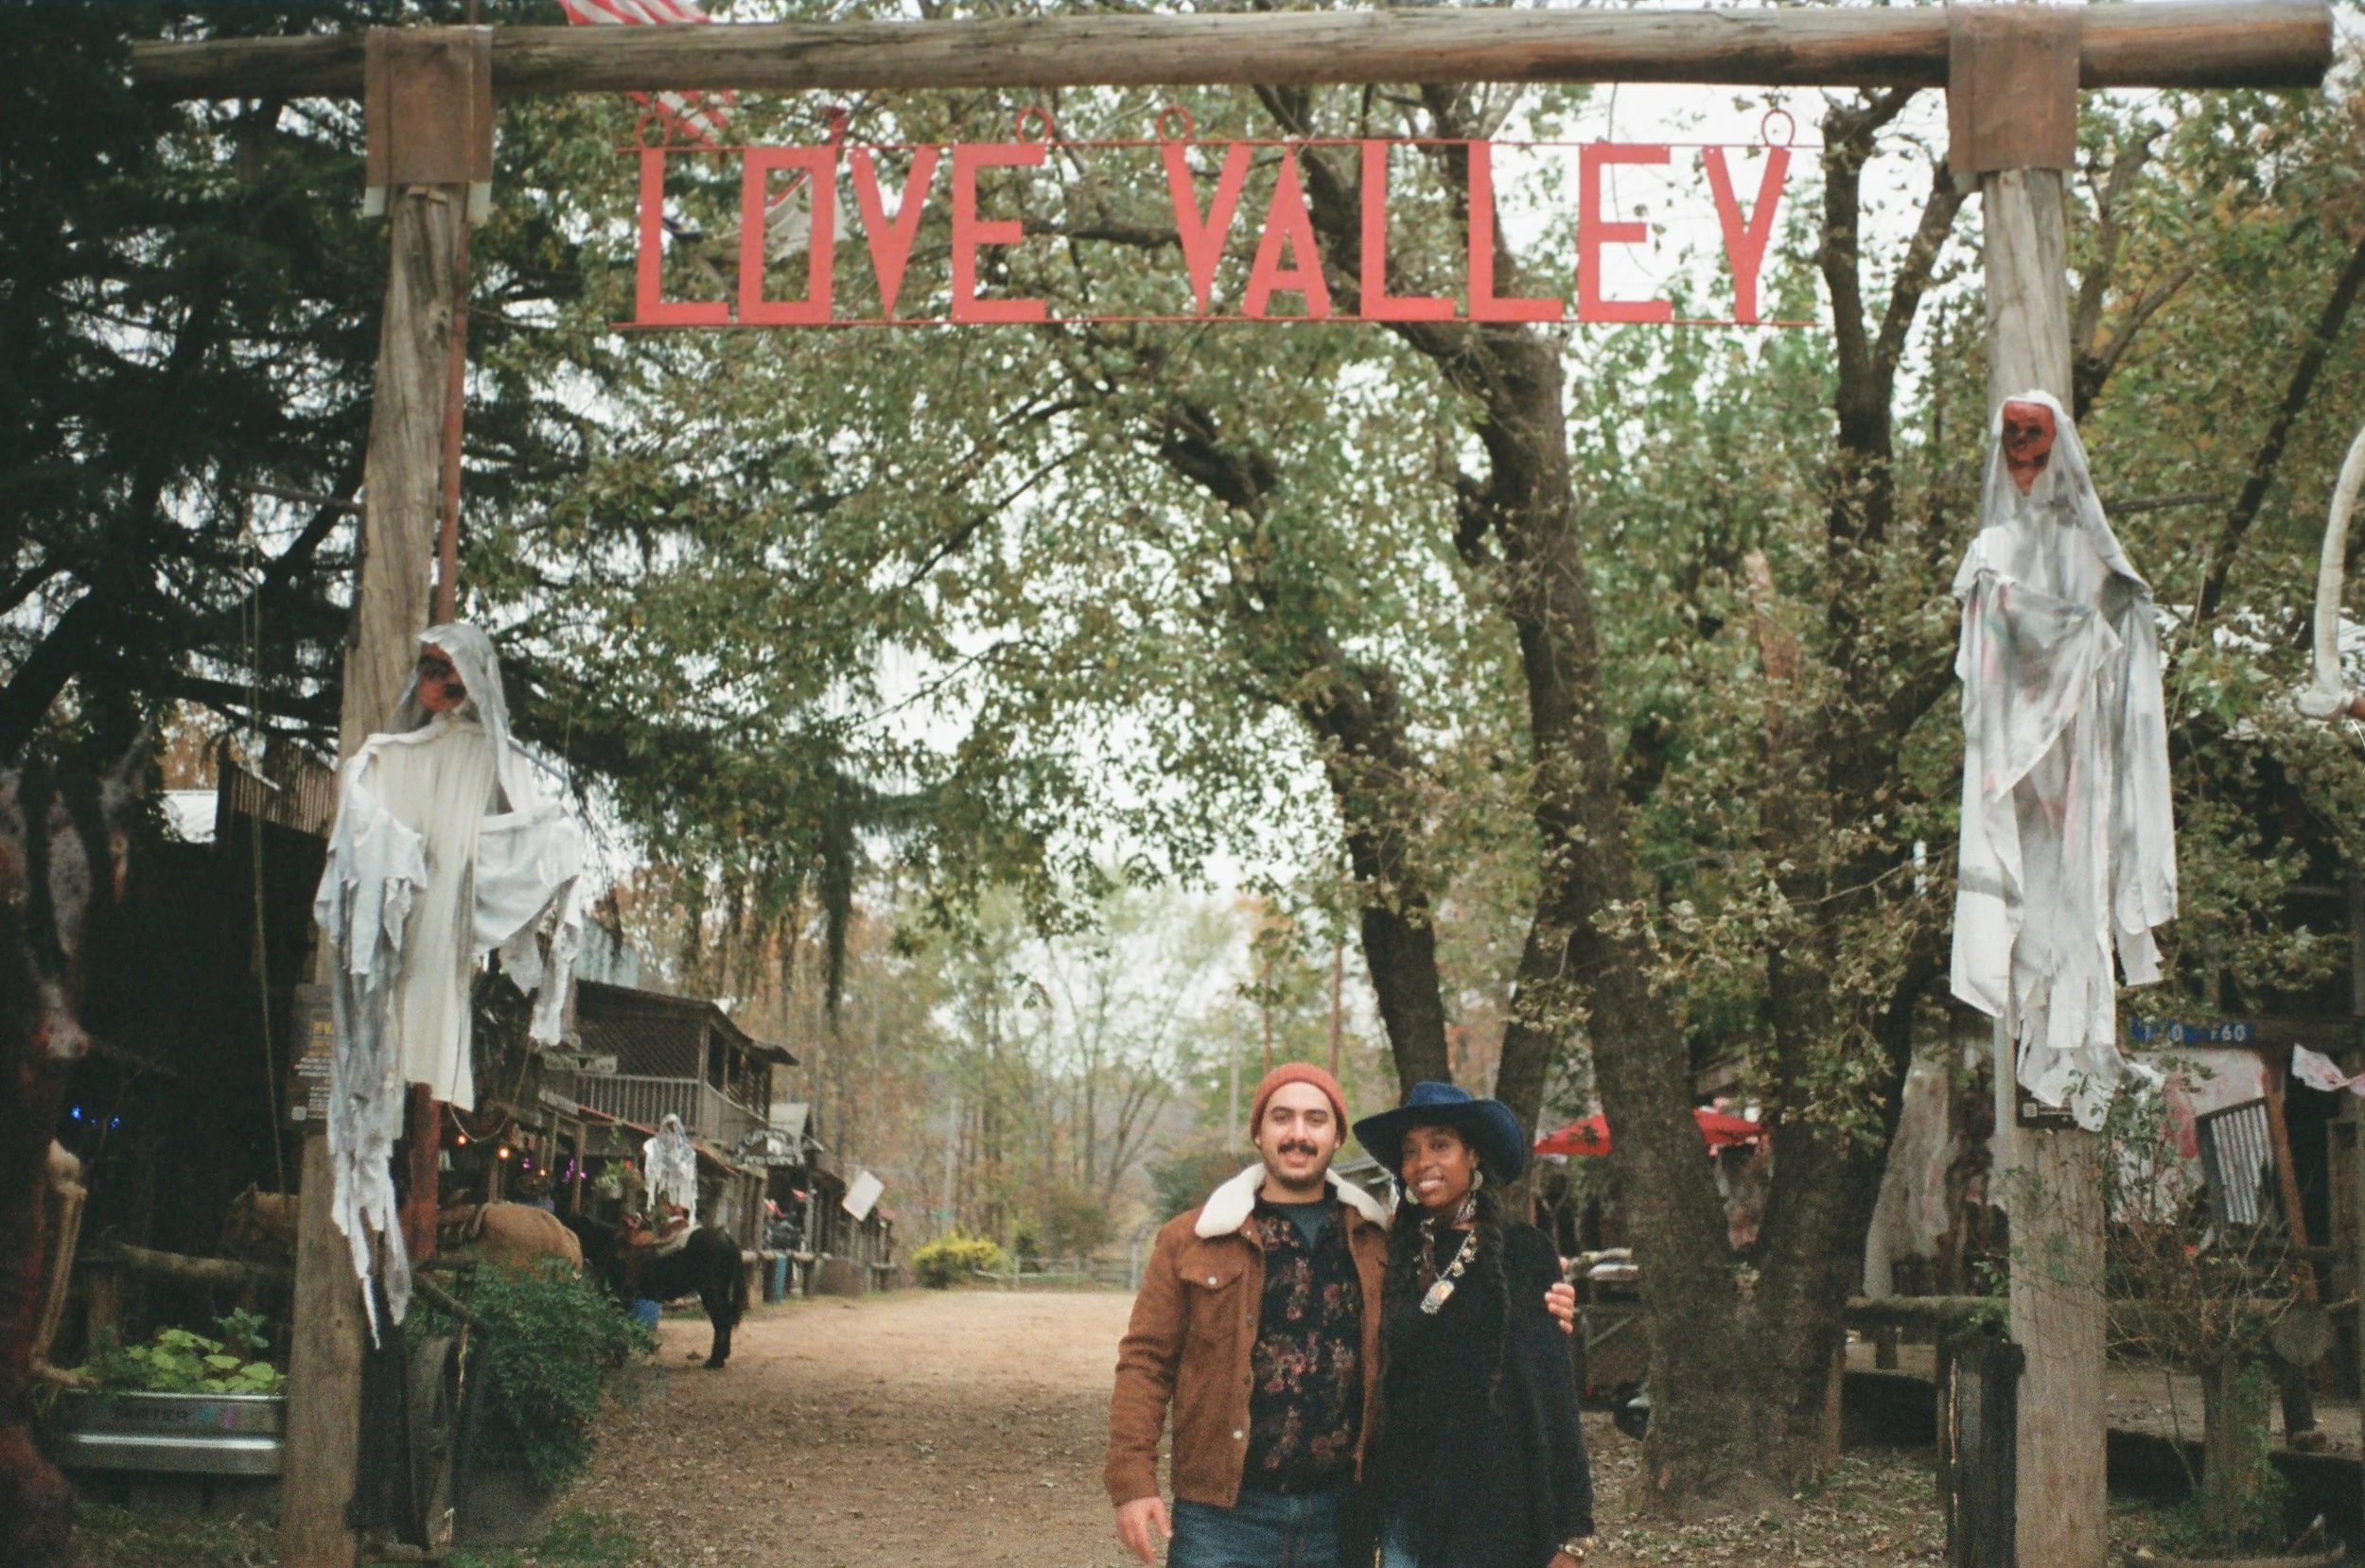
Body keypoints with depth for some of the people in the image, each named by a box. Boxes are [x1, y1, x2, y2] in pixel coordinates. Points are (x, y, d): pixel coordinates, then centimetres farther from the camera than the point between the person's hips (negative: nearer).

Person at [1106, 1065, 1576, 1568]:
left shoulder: (1378, 1241, 8)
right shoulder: (1192, 1240, 1)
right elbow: (1146, 1361, -1)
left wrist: (1534, 1316, 0)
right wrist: (1132, 1480, -10)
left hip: (1339, 1512, 3)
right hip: (1225, 1510, -3)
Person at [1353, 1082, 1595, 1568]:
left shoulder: (1522, 1253, -3)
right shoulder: (1397, 1257, 10)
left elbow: (1553, 1392, -6)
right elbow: (1378, 1381, 13)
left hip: (1493, 1511, -4)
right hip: (1406, 1509, 4)